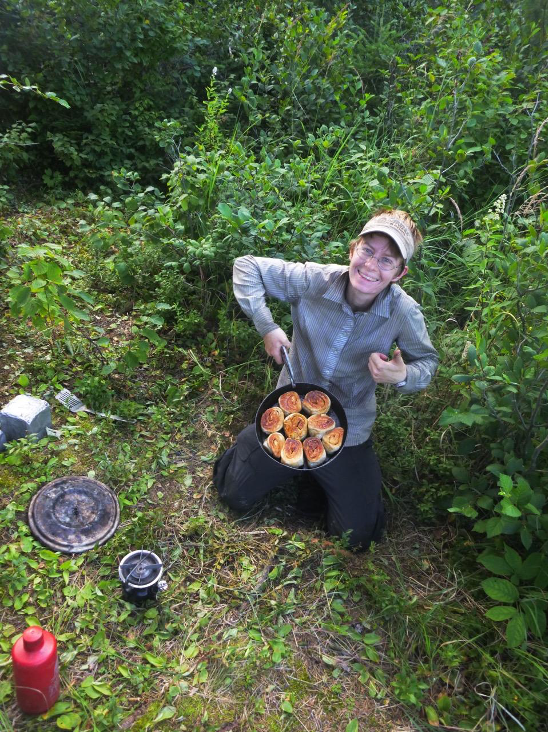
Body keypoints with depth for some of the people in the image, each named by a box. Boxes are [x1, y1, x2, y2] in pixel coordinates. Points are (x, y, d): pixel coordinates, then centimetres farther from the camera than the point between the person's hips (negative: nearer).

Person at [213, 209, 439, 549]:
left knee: (358, 537, 7)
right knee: (236, 496, 11)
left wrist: (401, 376, -29)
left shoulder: (405, 313, -22)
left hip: (348, 433, 0)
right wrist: (267, 327, -19)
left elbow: (427, 361, -5)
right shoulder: (313, 279, -24)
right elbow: (247, 266, -11)